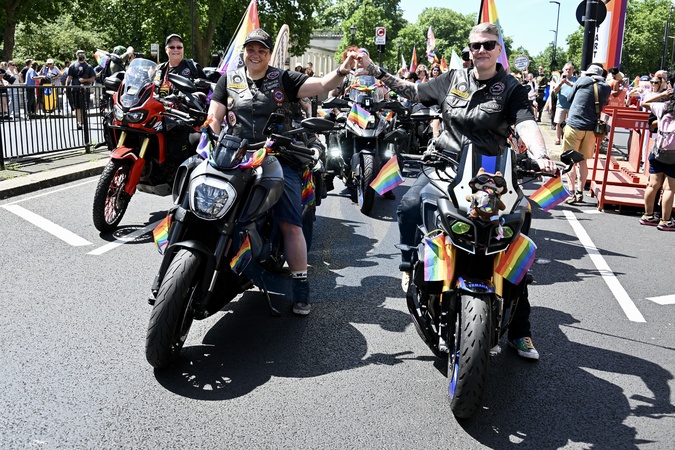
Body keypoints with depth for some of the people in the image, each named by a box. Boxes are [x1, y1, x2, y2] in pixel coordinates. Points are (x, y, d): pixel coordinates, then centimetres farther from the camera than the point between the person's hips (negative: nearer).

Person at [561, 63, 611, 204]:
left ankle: (572, 193, -3)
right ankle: (580, 192, 14)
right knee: (583, 160, 13)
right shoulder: (606, 87, 6)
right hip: (592, 128, 3)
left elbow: (569, 98, 11)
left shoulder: (582, 80, -1)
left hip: (574, 125, -3)